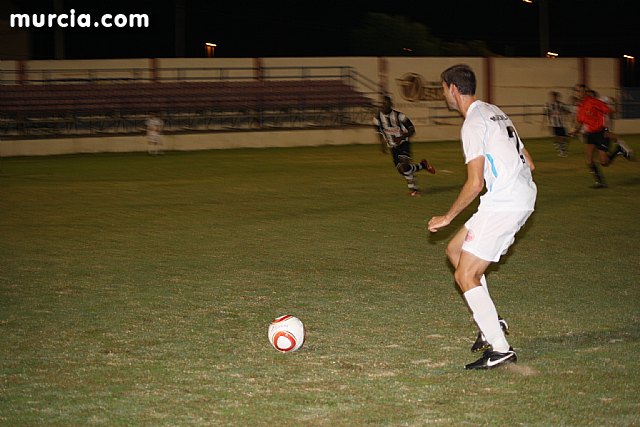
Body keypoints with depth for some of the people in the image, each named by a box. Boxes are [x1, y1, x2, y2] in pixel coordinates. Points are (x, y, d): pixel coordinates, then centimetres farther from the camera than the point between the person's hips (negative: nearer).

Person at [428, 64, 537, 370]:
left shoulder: (473, 124, -12)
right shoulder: (495, 112, 17)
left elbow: (475, 183, -17)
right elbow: (528, 163, 19)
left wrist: (448, 217, -7)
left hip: (502, 204, -10)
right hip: (523, 198, 10)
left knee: (465, 276, -5)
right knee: (455, 250, 20)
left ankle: (500, 349, -7)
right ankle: (490, 323, 16)